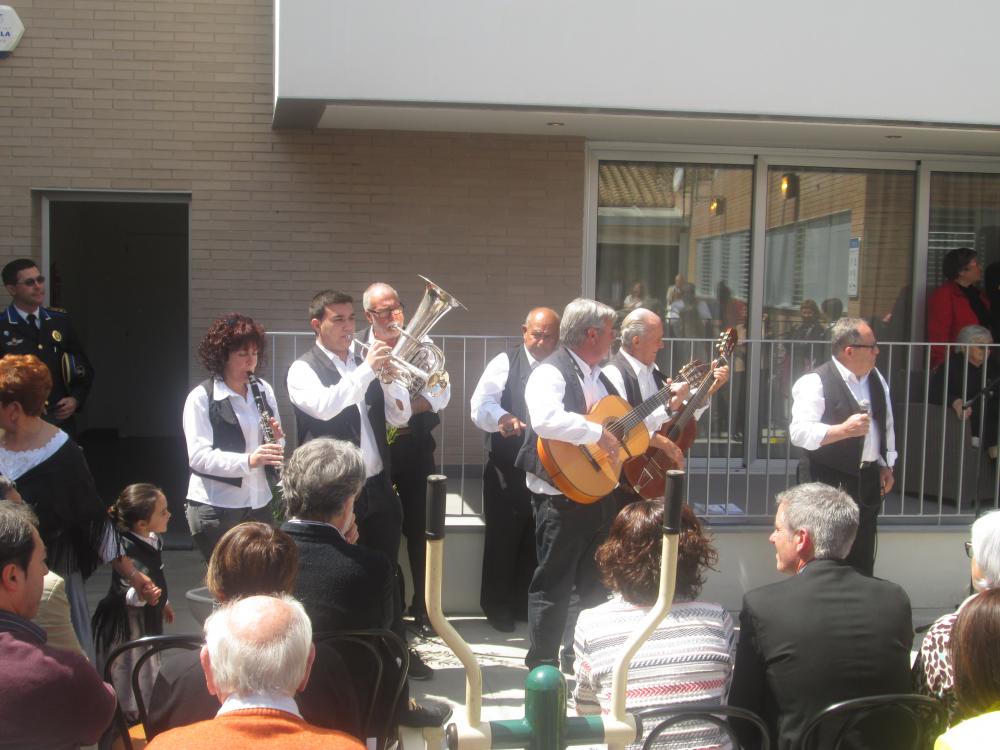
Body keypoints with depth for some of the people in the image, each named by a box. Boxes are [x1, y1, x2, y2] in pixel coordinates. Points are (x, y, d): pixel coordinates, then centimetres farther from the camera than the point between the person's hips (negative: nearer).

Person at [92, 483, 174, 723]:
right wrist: (140, 593, -50)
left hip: (148, 618, 10)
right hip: (125, 624, -10)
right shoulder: (128, 549, -30)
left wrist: (163, 602, 27)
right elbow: (124, 591, -30)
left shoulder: (152, 540, -1)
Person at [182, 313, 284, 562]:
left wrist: (276, 438, -8)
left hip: (258, 502, 5)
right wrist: (247, 461, -30)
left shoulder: (264, 390, 9)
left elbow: (277, 447, 16)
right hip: (215, 507, -5)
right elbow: (198, 456, -17)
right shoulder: (201, 398, -8)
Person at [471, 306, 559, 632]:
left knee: (536, 541, 11)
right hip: (507, 468, -3)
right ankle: (496, 607, 20)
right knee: (502, 538, 6)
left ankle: (525, 605, 26)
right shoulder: (505, 363, -3)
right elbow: (481, 404, -15)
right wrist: (503, 418, -36)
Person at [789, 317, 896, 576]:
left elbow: (886, 425, 22)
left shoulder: (876, 379, 10)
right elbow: (800, 432, -23)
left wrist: (886, 465, 17)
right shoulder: (815, 382, -14)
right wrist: (844, 430, -28)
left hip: (868, 480, 7)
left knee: (863, 559, 15)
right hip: (831, 484, -7)